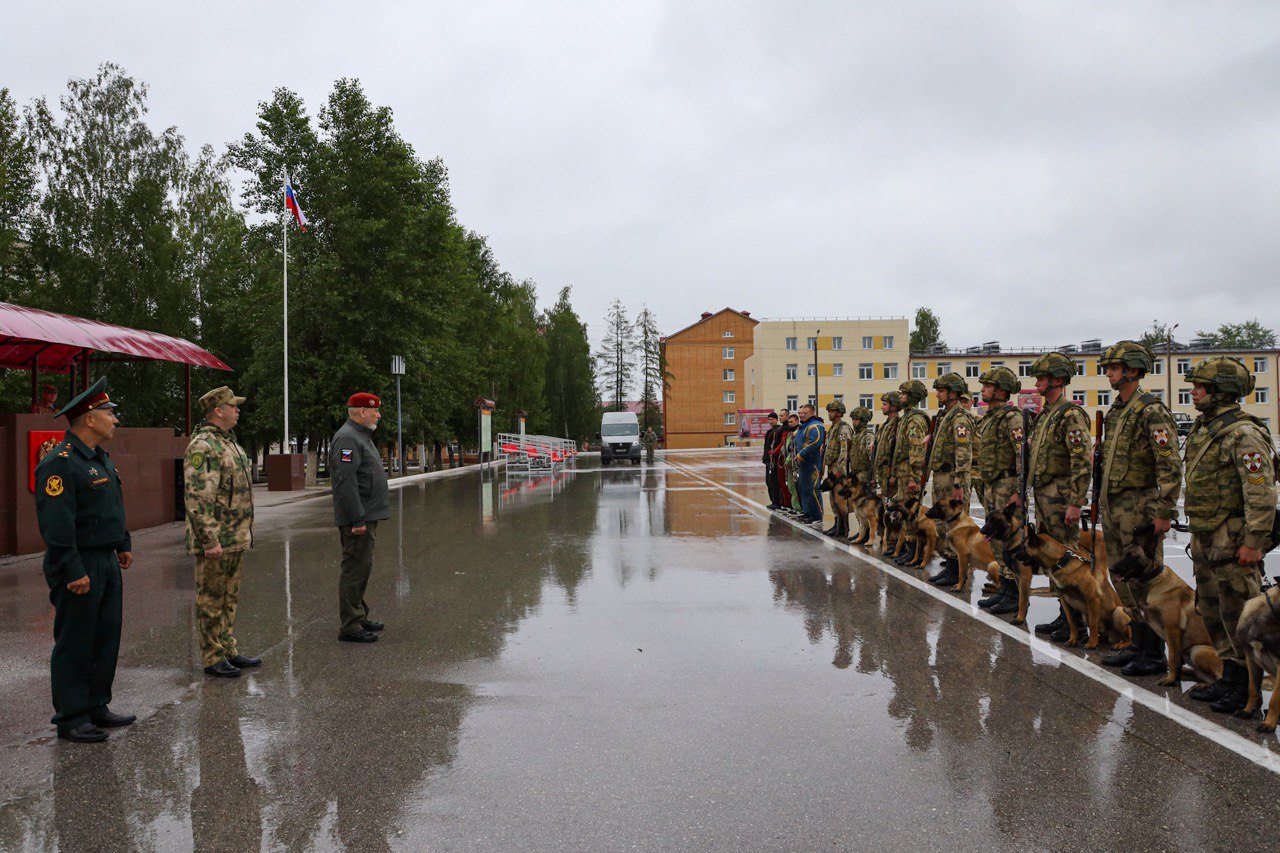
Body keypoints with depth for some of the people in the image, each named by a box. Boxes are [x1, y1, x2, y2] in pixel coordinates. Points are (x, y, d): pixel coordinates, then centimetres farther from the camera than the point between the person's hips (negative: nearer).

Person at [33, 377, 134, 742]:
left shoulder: (100, 458, 14)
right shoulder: (59, 463, -17)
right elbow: (56, 523, -22)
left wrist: (123, 545, 23)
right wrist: (73, 571, -23)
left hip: (107, 563, 9)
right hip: (79, 568, -9)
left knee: (107, 638, 15)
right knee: (75, 645, 0)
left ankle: (96, 707, 26)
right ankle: (71, 719, 10)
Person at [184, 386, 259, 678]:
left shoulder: (229, 443, 15)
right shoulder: (202, 446, -16)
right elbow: (196, 497, -22)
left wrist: (244, 533, 21)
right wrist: (210, 540, -24)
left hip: (235, 538, 9)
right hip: (215, 540, -9)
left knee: (229, 598, 16)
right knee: (211, 600, 1)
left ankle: (229, 651, 25)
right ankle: (213, 658, 9)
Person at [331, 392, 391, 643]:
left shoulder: (361, 436, 19)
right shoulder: (347, 438, -16)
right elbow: (345, 482, -24)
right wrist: (358, 519, -25)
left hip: (366, 516, 11)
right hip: (357, 518, -11)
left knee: (362, 568, 17)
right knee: (355, 569, -7)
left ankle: (359, 616, 27)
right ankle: (350, 626, -3)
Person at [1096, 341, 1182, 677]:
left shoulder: (1151, 411, -14)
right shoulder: (1115, 411, 15)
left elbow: (1170, 466, -18)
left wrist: (1164, 512, -20)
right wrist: (1102, 502, 20)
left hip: (1139, 507, -9)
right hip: (1112, 507, 9)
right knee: (1124, 582, 14)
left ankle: (1155, 655, 5)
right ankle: (1138, 645, 25)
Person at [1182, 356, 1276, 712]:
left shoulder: (1243, 434, -17)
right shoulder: (1201, 429, 13)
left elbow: (1262, 494, -21)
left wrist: (1254, 541, -22)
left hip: (1233, 542, -9)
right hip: (1204, 539, 10)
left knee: (1238, 616, -3)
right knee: (1213, 613, 16)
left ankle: (1249, 688, 8)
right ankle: (1230, 677, 27)